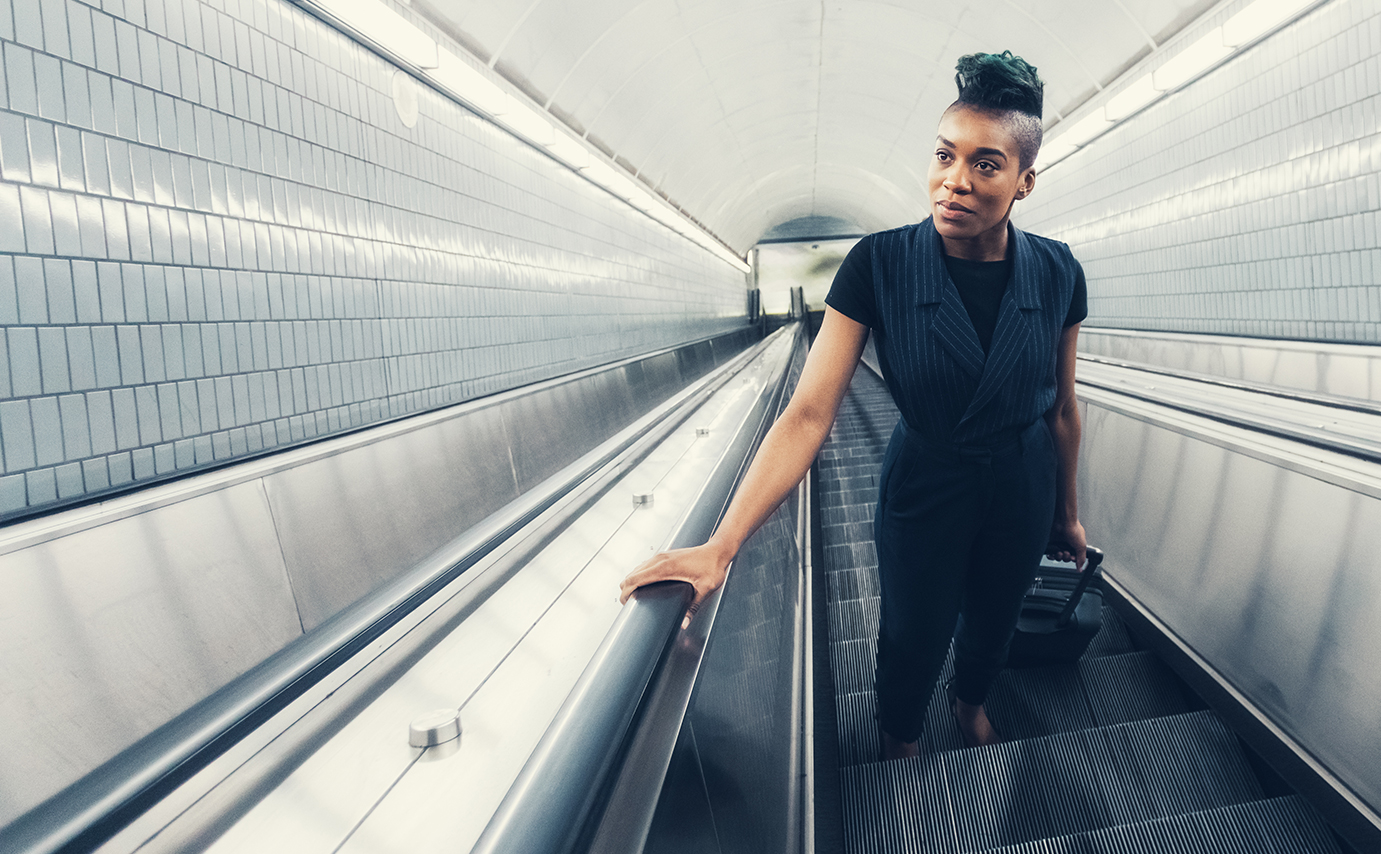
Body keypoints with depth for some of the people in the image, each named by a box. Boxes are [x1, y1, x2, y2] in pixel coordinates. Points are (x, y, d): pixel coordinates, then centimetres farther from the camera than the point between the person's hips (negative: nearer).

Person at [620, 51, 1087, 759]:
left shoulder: (1056, 274, -14)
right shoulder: (879, 266, -22)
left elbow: (1061, 408, 1)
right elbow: (808, 414, -27)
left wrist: (1066, 509, 13)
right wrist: (721, 546, -34)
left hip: (1022, 493, 3)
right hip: (921, 486, -2)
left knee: (992, 620, 25)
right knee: (912, 636, 17)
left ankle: (970, 700, 61)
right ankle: (900, 734, 52)